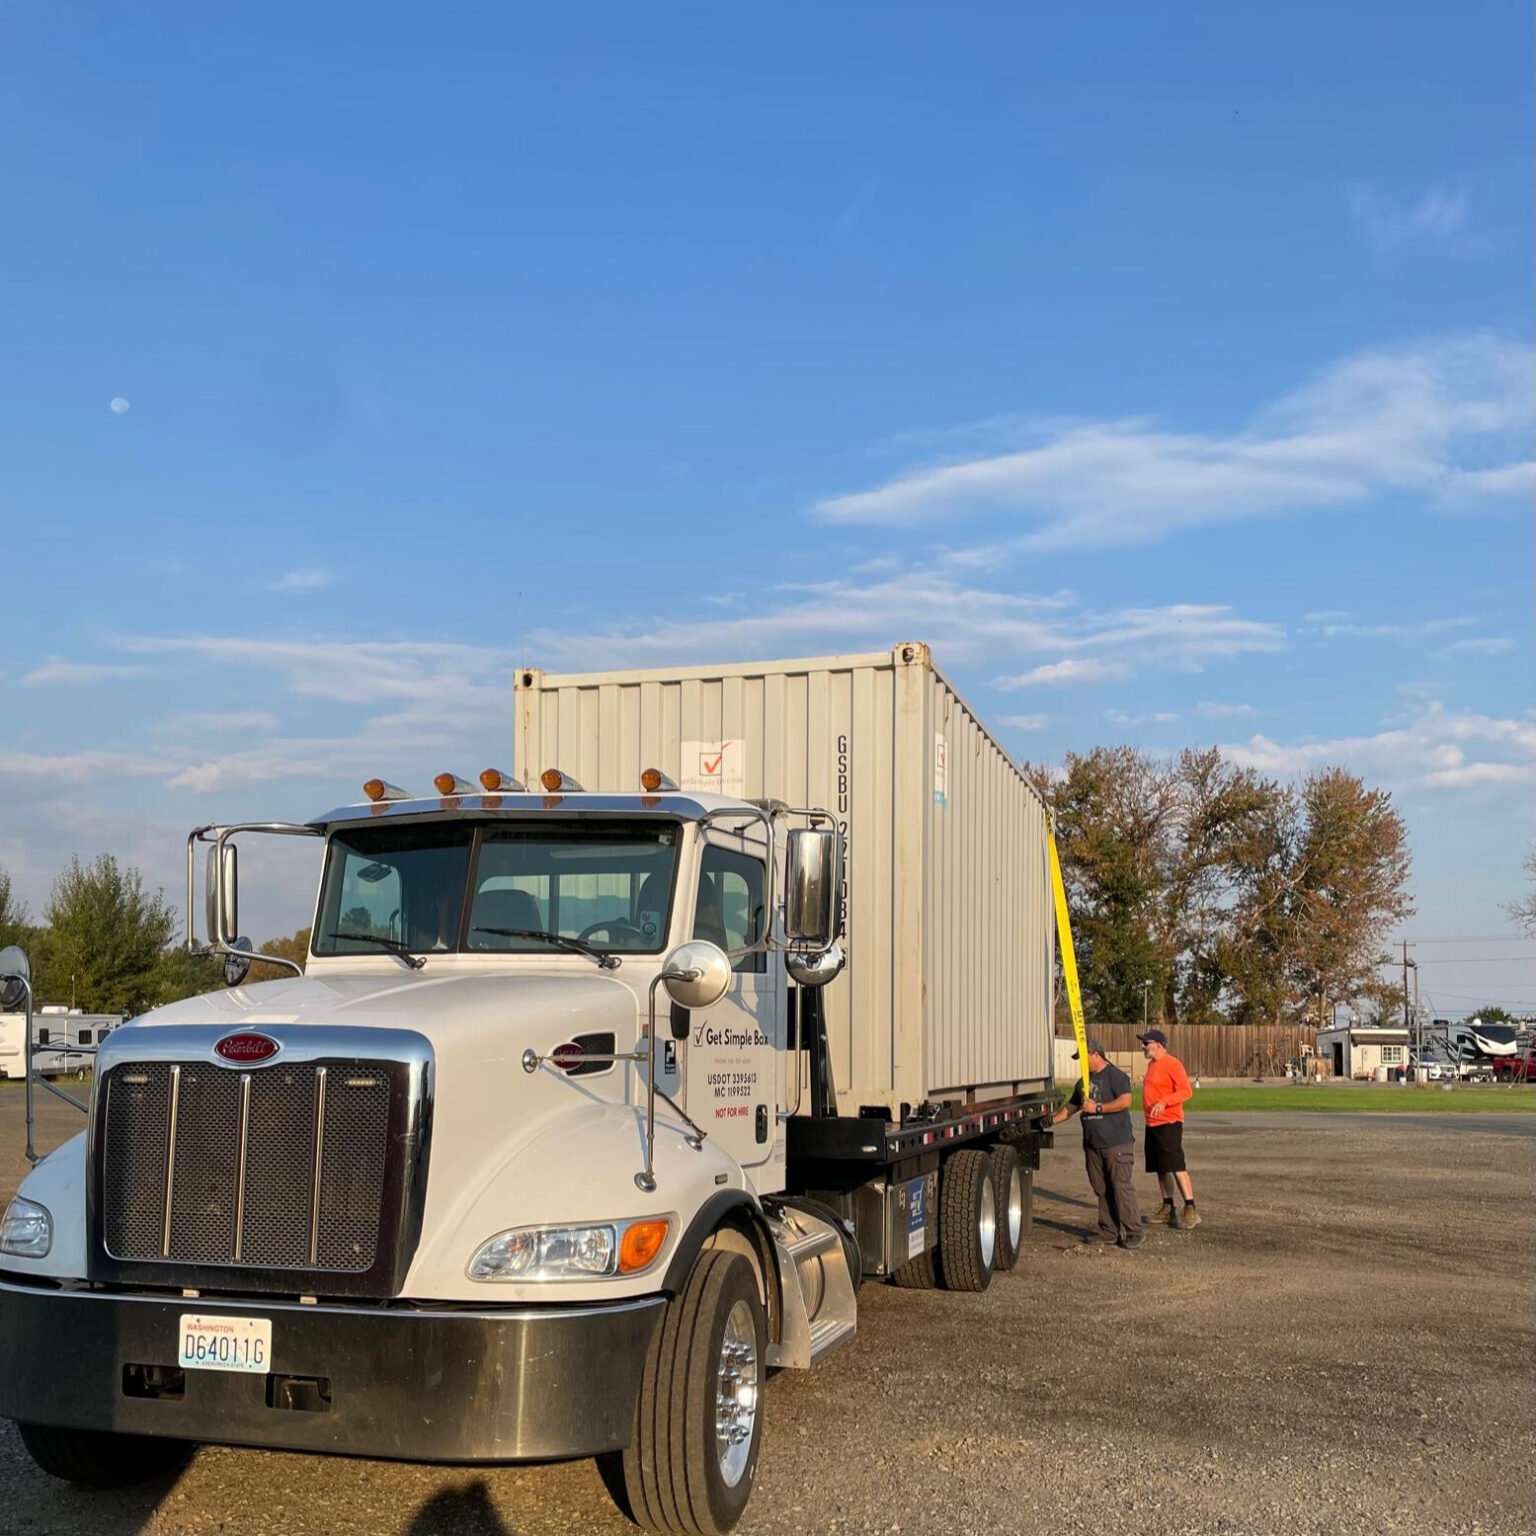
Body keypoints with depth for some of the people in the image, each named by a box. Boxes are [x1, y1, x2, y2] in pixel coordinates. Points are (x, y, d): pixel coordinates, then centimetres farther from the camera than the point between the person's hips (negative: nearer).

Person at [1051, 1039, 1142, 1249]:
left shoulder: (1115, 1075, -6)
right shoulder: (1085, 1081, 20)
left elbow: (1125, 1101, -19)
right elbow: (1071, 1107, 28)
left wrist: (1097, 1108, -15)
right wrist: (1051, 1120, 20)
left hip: (1117, 1143, -8)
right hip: (1093, 1143, 8)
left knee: (1122, 1187, -8)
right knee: (1102, 1190, 8)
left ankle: (1133, 1233, -4)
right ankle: (1108, 1231, 13)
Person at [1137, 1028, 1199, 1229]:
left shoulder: (1172, 1064, -13)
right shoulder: (1152, 1064, 15)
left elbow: (1186, 1090, -20)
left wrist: (1164, 1102, -32)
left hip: (1169, 1123, -9)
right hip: (1152, 1124, 9)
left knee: (1176, 1166, -12)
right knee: (1161, 1168, 12)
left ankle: (1190, 1210, -11)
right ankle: (1168, 1208, 19)